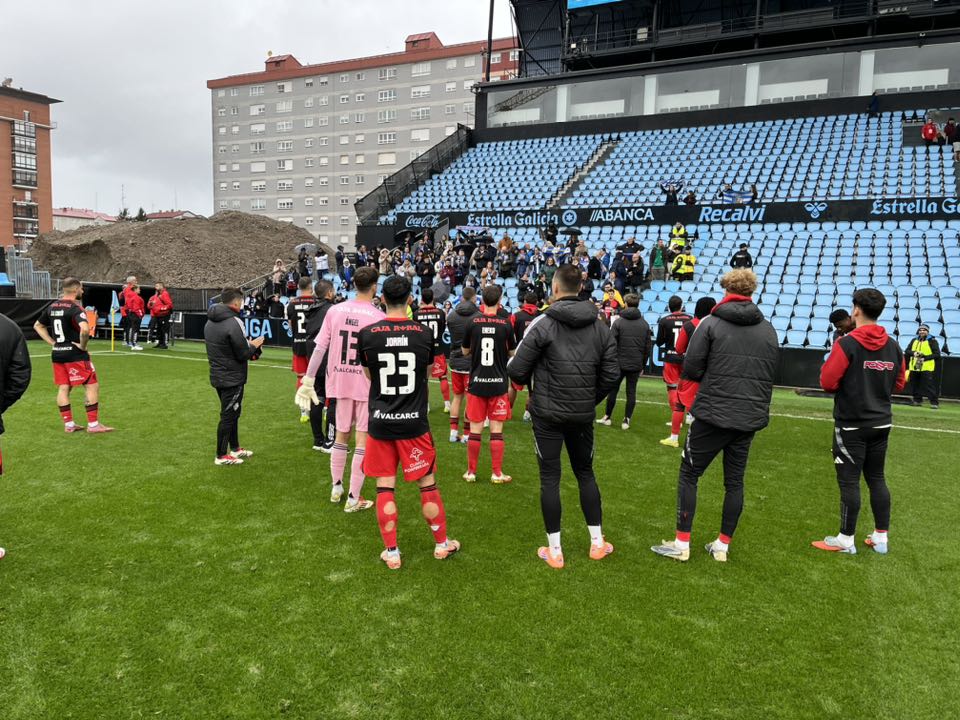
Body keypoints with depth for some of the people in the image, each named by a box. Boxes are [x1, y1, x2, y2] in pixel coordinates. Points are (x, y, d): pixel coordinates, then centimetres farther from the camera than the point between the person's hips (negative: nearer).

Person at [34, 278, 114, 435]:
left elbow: (38, 326, 22)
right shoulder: (75, 308, -15)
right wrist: (83, 345, -16)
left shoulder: (52, 307, 10)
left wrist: (52, 342, 15)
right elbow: (85, 329, -32)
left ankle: (68, 424, 17)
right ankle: (93, 424, 0)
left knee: (63, 388, 11)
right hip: (74, 354, -8)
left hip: (57, 353, 8)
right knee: (92, 385, -1)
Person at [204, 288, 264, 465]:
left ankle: (235, 447, 32)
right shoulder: (233, 323, -21)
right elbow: (243, 354, -19)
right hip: (232, 379, -9)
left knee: (232, 412, 20)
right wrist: (254, 345, 0)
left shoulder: (210, 321, 8)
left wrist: (247, 344, 10)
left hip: (218, 376, 9)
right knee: (228, 416, 1)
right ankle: (221, 455, 10)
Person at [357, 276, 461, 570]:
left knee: (385, 487, 10)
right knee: (428, 484, 12)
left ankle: (391, 553, 17)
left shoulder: (366, 334, -6)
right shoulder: (424, 333, -6)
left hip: (380, 422, 0)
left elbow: (369, 377, 9)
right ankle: (442, 544, 27)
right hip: (414, 422, 0)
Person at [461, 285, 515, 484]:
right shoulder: (506, 323, -6)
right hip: (498, 383, -1)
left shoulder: (472, 322, -4)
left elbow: (465, 352, 8)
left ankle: (471, 472, 16)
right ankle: (497, 473, 10)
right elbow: (512, 353, 6)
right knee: (496, 430, 5)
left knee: (475, 429, 8)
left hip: (477, 382, 1)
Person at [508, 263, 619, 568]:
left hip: (548, 414, -4)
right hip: (583, 415, 4)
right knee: (586, 473, 19)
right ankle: (597, 542, 26)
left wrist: (532, 384, 9)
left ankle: (554, 551, 13)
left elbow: (517, 370, -14)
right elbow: (611, 374, -1)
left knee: (550, 478, 5)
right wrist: (590, 400, 14)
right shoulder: (600, 327, 2)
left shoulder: (543, 323, -12)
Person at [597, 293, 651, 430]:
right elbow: (648, 347, 6)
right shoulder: (645, 324, 3)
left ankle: (607, 417, 19)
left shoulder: (618, 322, -8)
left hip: (619, 363, -2)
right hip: (636, 365, 2)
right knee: (631, 392, 6)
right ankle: (626, 420, 6)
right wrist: (643, 364, 14)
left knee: (613, 390, 10)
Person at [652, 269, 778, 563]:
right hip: (750, 418, 5)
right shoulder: (769, 330, 8)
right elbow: (770, 374, 12)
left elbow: (690, 369, -10)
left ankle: (682, 544, 10)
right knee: (734, 481, 14)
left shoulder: (711, 323, -7)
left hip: (713, 414, -4)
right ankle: (723, 545, 21)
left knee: (689, 475, 7)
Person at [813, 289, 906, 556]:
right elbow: (898, 384, 13)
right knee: (876, 478, 15)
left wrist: (832, 359, 1)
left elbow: (828, 382, -16)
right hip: (881, 424, 6)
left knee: (849, 481, 0)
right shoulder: (893, 347, 4)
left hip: (852, 425, -6)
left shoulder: (847, 344, -15)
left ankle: (845, 540, 8)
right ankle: (881, 538, 21)